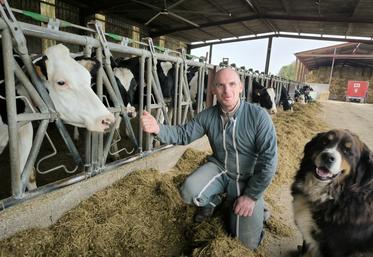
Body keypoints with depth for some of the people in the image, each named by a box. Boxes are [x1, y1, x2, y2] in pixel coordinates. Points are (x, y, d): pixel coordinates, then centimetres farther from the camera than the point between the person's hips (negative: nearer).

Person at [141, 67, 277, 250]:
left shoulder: (258, 116, -22)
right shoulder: (207, 116, -10)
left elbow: (269, 159, -20)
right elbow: (183, 134, -8)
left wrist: (252, 195, -18)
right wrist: (158, 129, -30)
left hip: (248, 178, -2)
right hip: (220, 168, 3)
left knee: (248, 242, -5)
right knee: (190, 193, -26)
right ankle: (212, 200, 11)